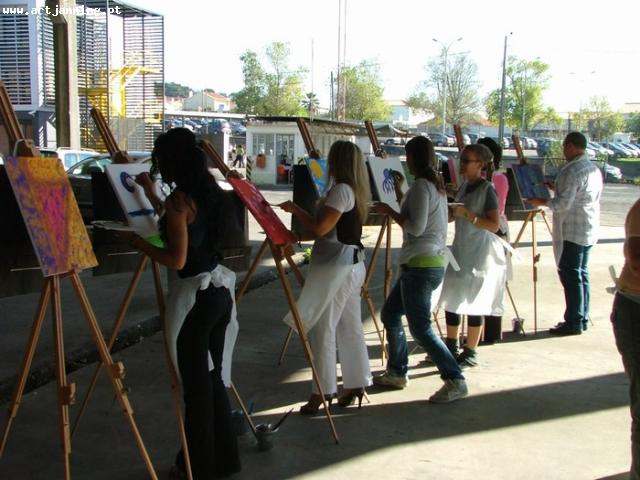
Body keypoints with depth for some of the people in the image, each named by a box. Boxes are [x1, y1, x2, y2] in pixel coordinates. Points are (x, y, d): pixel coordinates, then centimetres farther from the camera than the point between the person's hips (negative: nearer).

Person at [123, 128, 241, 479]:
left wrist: (138, 243, -5)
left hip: (193, 295, -8)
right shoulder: (207, 191, 9)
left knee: (196, 383, 5)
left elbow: (176, 260, -19)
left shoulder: (178, 200, -16)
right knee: (212, 376, 17)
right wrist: (152, 195, 33)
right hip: (219, 290, 8)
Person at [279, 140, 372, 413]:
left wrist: (295, 210, -6)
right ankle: (356, 385, 20)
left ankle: (322, 392, 2)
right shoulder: (356, 191, 14)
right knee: (350, 328, 13)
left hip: (336, 265, -10)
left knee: (322, 328, -4)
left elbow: (319, 229, -19)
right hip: (352, 263, 10)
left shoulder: (340, 189, -15)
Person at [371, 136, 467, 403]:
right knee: (390, 313, 18)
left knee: (419, 327, -7)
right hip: (434, 261, 10)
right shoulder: (438, 185, 15)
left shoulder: (421, 186, -14)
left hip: (420, 264, -10)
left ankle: (455, 381, -3)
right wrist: (398, 203, 18)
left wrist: (390, 212, -9)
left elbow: (416, 227, -20)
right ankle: (397, 373, 27)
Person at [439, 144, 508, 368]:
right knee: (450, 299, 11)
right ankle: (451, 348, 25)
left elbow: (494, 225, -20)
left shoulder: (487, 189, -13)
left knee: (472, 303, 0)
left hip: (480, 253, -8)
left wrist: (467, 214, -25)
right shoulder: (464, 186, 9)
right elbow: (451, 216, 17)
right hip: (460, 249, 8)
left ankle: (470, 353, 12)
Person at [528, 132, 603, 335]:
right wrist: (557, 188, 22)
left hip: (572, 232, -9)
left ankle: (574, 322, 0)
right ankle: (582, 319, 21)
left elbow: (564, 203, -21)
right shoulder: (594, 169, 13)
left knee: (570, 275, -4)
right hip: (589, 231, 9)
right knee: (581, 274, 14)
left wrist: (543, 202, -6)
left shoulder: (572, 171, -18)